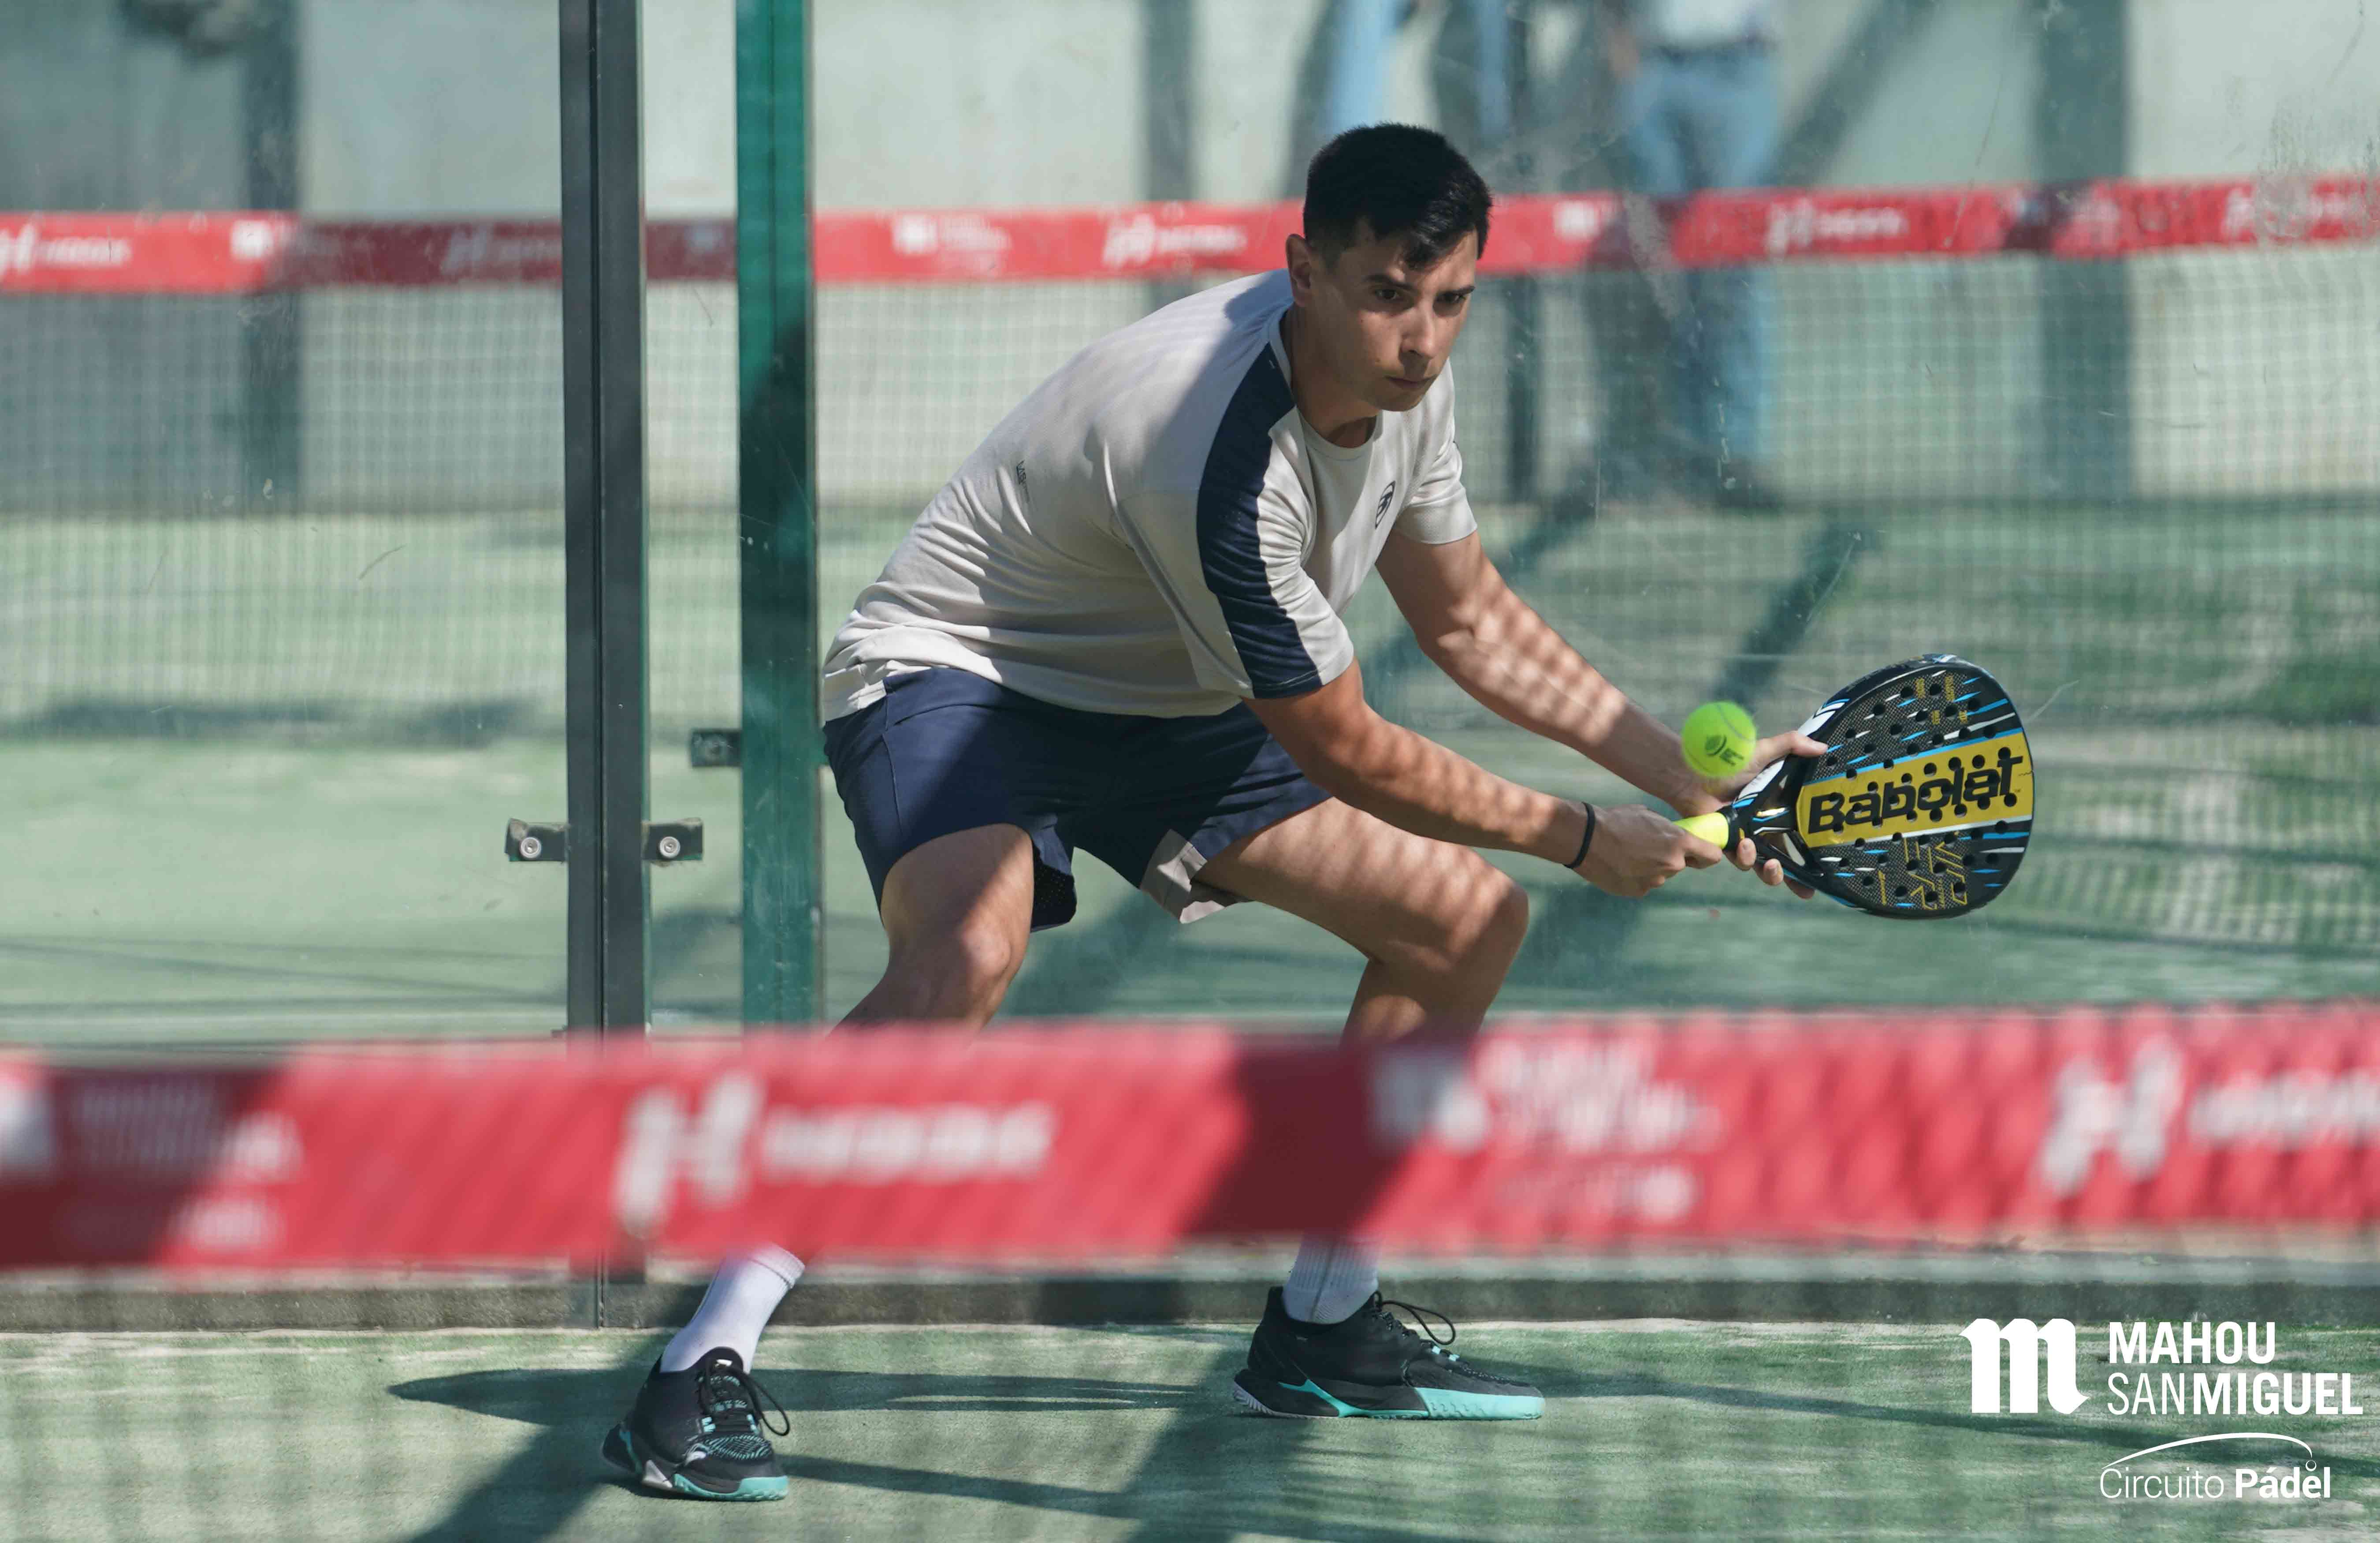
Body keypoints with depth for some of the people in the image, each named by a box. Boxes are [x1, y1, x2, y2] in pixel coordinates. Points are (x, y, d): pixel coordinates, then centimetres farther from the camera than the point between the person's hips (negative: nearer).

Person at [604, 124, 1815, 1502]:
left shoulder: (1405, 373, -7)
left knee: (1470, 920, 5)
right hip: (956, 676, -9)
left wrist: (1680, 770, 5)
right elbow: (1346, 754, -23)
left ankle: (1322, 1329, 17)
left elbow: (1471, 621, 11)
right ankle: (707, 1367, -36)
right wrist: (1580, 837, -12)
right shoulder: (1223, 458, -34)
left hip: (1161, 707, 9)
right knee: (968, 957, -39)